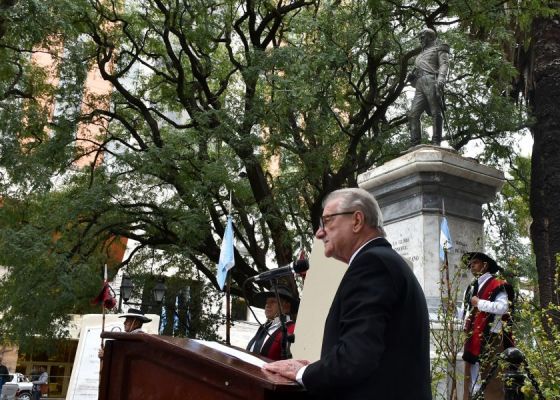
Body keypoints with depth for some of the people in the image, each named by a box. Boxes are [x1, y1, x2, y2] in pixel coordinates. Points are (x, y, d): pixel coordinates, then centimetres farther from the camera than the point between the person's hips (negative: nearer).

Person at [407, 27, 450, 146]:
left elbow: (444, 64, -1)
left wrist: (440, 79, -20)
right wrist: (411, 77, 9)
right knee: (413, 114, -10)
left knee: (436, 113, -13)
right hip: (420, 85, 7)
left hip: (431, 81, -6)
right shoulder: (421, 55, 37)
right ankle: (415, 144, -16)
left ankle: (436, 143, -19)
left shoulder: (439, 49, 17)